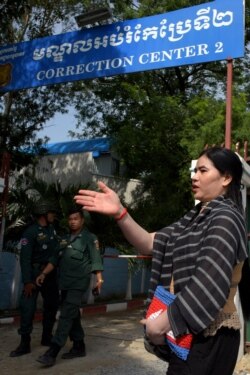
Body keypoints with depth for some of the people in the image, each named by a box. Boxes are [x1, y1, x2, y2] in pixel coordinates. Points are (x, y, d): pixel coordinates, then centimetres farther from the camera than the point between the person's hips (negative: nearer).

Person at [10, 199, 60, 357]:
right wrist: (27, 281, -26)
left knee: (52, 305, 12)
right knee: (28, 307, -10)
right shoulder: (30, 232, -15)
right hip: (35, 273, -7)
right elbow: (25, 258, -19)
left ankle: (47, 337, 27)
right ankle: (25, 343, -2)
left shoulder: (52, 228, 5)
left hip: (51, 273, 7)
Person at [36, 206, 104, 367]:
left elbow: (96, 259, -9)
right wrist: (44, 274, 7)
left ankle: (52, 352, -14)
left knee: (66, 316, -11)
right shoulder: (65, 239, 16)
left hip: (78, 283, -7)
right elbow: (55, 259, 16)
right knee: (73, 316, 12)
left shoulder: (89, 238, -2)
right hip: (64, 283, 7)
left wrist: (99, 278, -17)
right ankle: (79, 347, 23)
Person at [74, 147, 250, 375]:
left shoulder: (225, 218, -14)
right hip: (190, 332, 8)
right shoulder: (196, 217, 13)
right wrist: (119, 213, -13)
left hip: (209, 335, -8)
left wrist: (163, 322, -21)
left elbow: (209, 284, -24)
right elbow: (151, 244, 2)